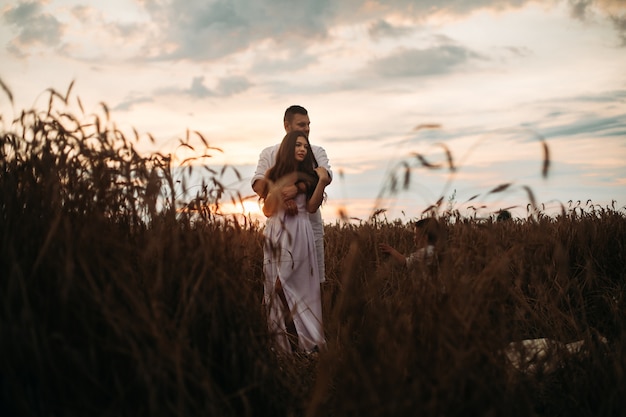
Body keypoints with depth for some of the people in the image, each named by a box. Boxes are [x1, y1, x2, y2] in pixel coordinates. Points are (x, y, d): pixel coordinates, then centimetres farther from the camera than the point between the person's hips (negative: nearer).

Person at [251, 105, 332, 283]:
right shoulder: (269, 153, 7)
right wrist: (283, 198, -28)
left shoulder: (317, 152, 10)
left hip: (310, 222, 1)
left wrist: (297, 188, -29)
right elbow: (259, 184, -9)